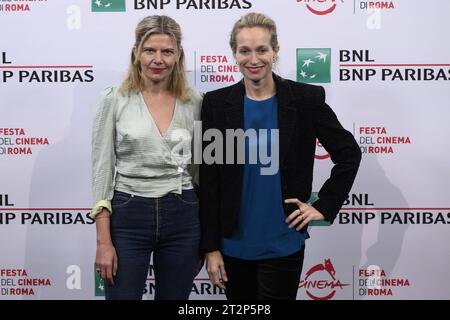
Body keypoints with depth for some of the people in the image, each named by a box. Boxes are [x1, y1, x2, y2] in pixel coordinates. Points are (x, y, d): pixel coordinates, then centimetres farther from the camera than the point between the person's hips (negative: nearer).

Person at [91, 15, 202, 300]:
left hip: (181, 217, 3)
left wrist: (202, 234, 10)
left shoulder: (194, 102, 3)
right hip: (128, 216, -2)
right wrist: (103, 241, -9)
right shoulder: (114, 99, -4)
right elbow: (102, 171, -4)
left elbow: (199, 168, 10)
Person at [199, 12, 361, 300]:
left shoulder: (306, 98, -6)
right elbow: (209, 182, -2)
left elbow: (349, 154, 4)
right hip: (233, 244, 2)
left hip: (283, 245, -1)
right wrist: (211, 246, -3)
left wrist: (324, 207, -2)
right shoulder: (217, 103, -3)